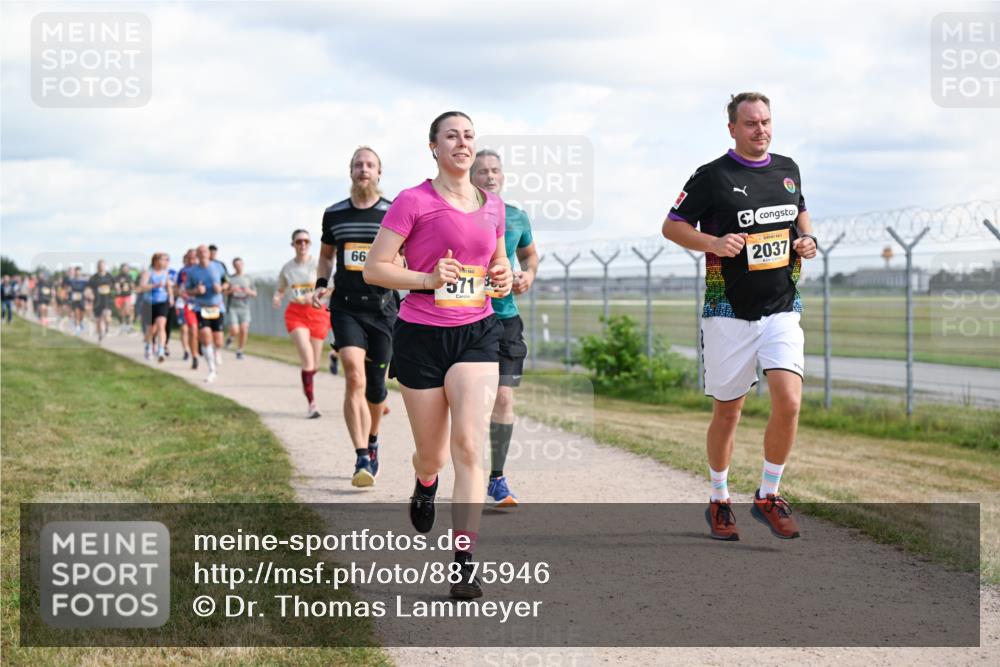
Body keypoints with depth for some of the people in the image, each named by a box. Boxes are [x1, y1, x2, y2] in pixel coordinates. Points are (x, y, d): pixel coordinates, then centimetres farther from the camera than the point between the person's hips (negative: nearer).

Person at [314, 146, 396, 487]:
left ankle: (372, 441, 37)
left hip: (382, 307, 0)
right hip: (345, 306, 0)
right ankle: (362, 459, -21)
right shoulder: (334, 214, 8)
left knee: (375, 385, 7)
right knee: (354, 375, -19)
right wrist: (320, 285, 6)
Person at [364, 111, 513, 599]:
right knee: (433, 454, 10)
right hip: (422, 335, -2)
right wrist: (429, 278, -18)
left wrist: (503, 278, 3)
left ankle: (464, 565, -16)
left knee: (469, 446, -15)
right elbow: (374, 268, -6)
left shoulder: (492, 205, 9)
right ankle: (424, 485, 50)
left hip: (476, 334, 2)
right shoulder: (413, 202, -6)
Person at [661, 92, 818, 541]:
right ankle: (719, 501, 25)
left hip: (782, 308, 3)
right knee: (728, 412, 5)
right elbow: (672, 225, -1)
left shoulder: (787, 169, 10)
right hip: (729, 312, -3)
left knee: (789, 402, -13)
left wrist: (807, 240, 6)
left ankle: (768, 496, 4)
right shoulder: (713, 176, -5)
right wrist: (714, 243, -18)